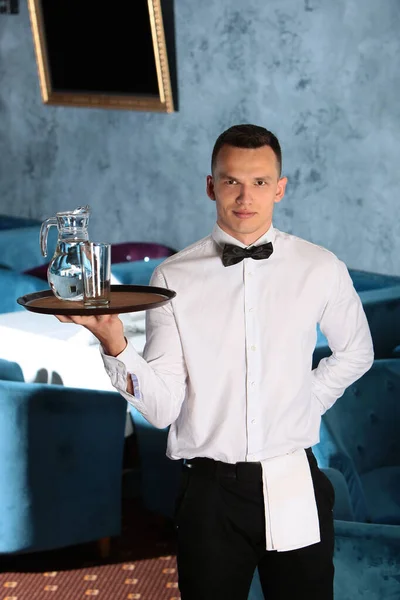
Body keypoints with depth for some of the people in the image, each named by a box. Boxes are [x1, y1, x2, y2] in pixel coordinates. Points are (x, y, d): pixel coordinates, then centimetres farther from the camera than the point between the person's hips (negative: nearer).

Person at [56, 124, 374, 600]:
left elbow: (354, 353, 17)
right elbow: (162, 408, -12)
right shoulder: (173, 279, -5)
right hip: (211, 491, -1)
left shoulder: (320, 269, -2)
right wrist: (115, 344, -27)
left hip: (296, 490, 1)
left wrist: (307, 401, 4)